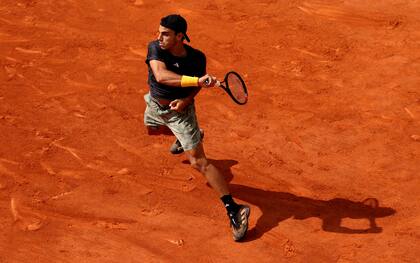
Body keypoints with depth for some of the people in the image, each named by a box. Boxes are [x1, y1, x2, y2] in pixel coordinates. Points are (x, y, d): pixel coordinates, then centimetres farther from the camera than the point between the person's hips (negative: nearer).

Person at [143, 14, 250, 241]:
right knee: (151, 130, 38)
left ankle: (233, 210, -14)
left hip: (180, 109, -5)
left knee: (199, 162, -13)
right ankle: (187, 137, 71)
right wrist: (196, 80, -55)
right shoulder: (155, 48, -26)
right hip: (155, 105, 5)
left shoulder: (197, 58, -25)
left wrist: (186, 99, -24)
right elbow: (160, 76, -45)